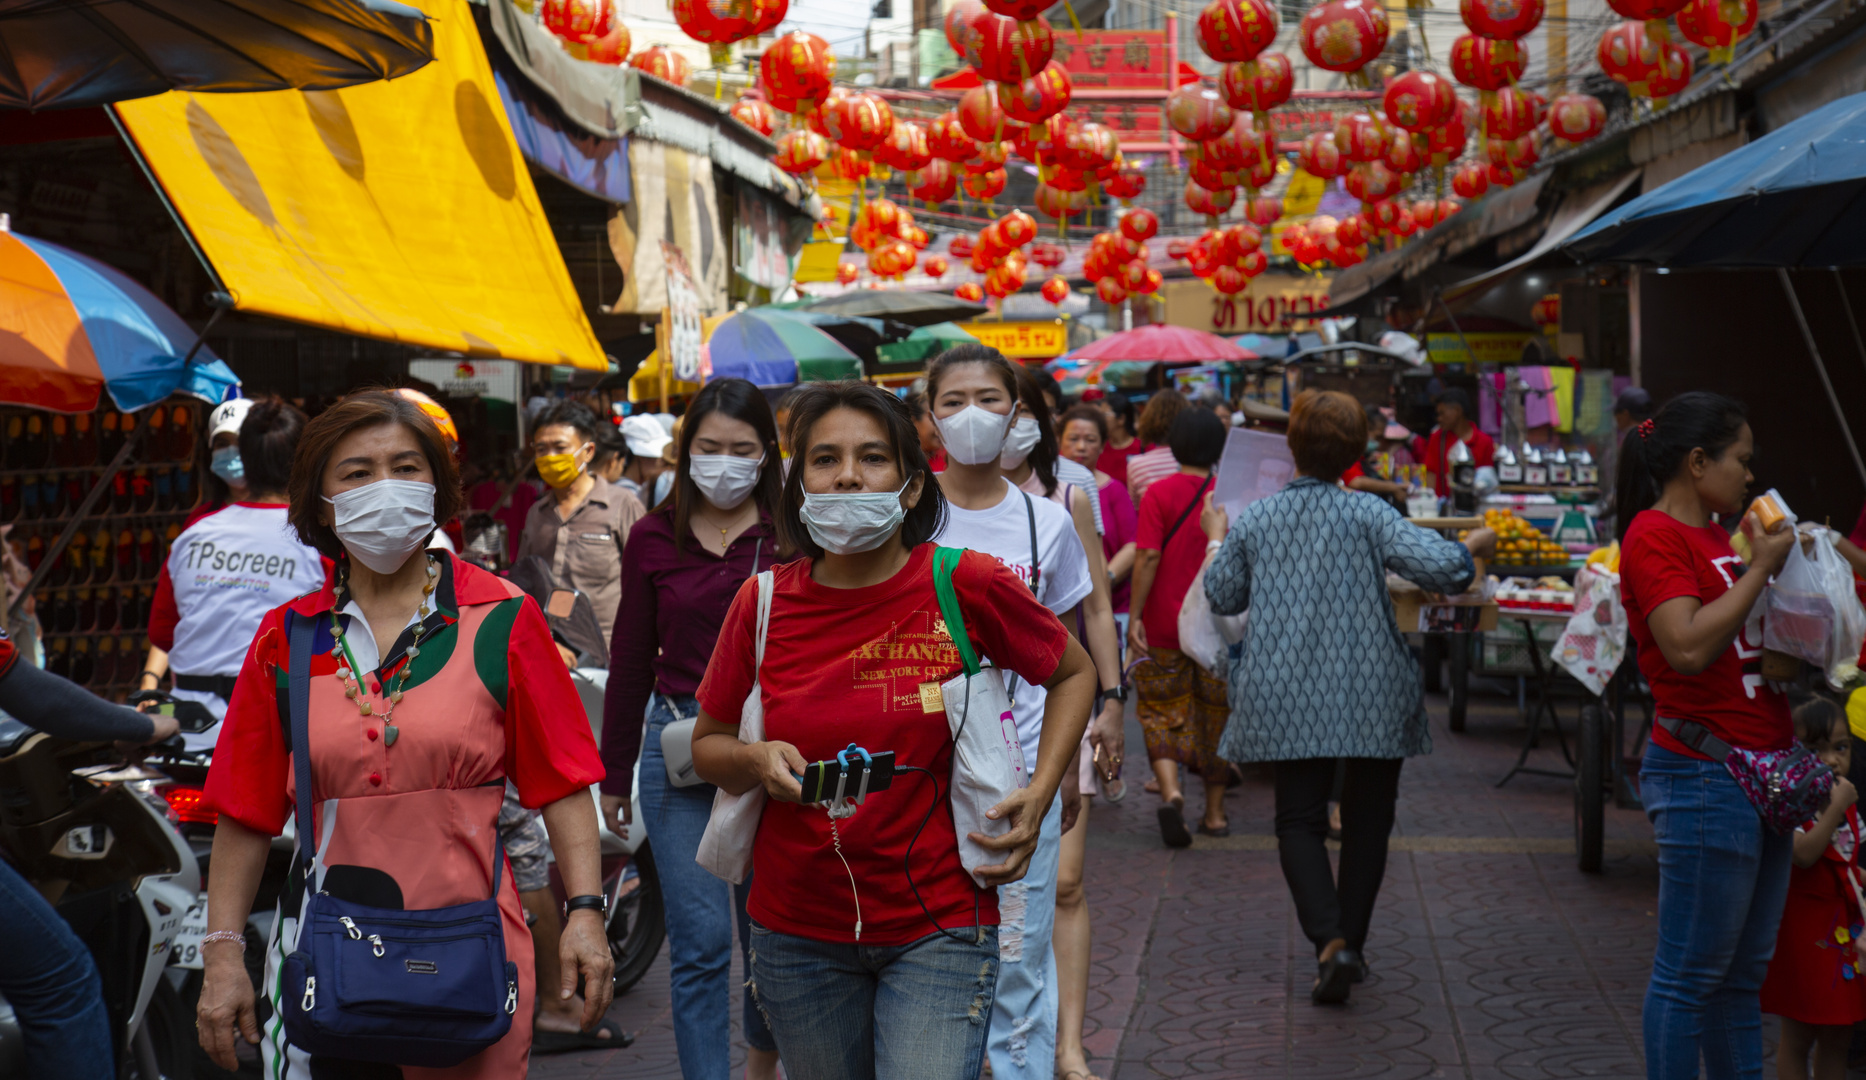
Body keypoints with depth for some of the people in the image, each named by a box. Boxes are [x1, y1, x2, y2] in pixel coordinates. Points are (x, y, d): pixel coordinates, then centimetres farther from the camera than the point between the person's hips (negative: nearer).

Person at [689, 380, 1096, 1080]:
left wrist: (1038, 798, -3)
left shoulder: (968, 588, -9)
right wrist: (759, 761, -12)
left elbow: (1073, 673, 9)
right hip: (797, 932, 3)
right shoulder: (764, 603, -3)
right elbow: (708, 745, 10)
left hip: (936, 927, -3)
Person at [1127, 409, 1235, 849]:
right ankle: (1215, 812, 18)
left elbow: (1148, 556, -14)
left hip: (1165, 624, -2)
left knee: (1162, 713, 7)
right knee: (1216, 714, 13)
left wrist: (1134, 615, -11)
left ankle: (1170, 790, -16)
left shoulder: (1159, 494, -8)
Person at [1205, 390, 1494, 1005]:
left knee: (1299, 820, 6)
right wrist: (1475, 546, 3)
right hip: (1370, 694, -1)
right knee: (1367, 821, 14)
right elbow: (1438, 566, -18)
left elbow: (1222, 597, 13)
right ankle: (1351, 943, 18)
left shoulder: (1254, 521, 1)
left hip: (1289, 695, 1)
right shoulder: (1368, 515, -8)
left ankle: (1329, 941, -15)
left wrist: (1216, 540, 30)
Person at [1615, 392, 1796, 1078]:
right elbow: (1690, 646, -23)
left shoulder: (1715, 535, 15)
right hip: (1706, 773, -9)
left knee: (1744, 972, 15)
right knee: (1691, 972, -1)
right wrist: (1762, 566, -15)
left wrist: (1788, 558, 11)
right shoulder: (1654, 535, -11)